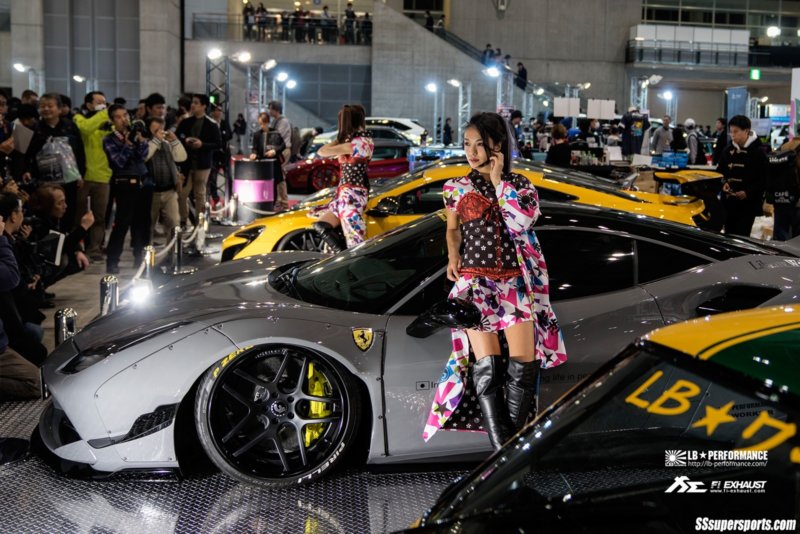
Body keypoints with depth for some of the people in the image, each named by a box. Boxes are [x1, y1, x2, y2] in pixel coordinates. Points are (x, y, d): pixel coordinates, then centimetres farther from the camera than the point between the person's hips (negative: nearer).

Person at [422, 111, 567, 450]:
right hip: (475, 280, 0)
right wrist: (453, 256, 0)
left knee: (523, 365, -10)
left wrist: (498, 181, -8)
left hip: (516, 281, 1)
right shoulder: (456, 188, 9)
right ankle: (502, 449, -12)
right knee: (487, 365, -12)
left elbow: (521, 223, -11)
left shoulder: (520, 185, 7)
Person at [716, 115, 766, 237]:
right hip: (729, 201, 5)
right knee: (728, 235, 10)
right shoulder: (728, 151, 10)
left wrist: (748, 192, -20)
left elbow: (764, 179, -8)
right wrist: (723, 183, 0)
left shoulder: (758, 152, -6)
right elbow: (719, 172, 21)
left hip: (748, 203, -5)